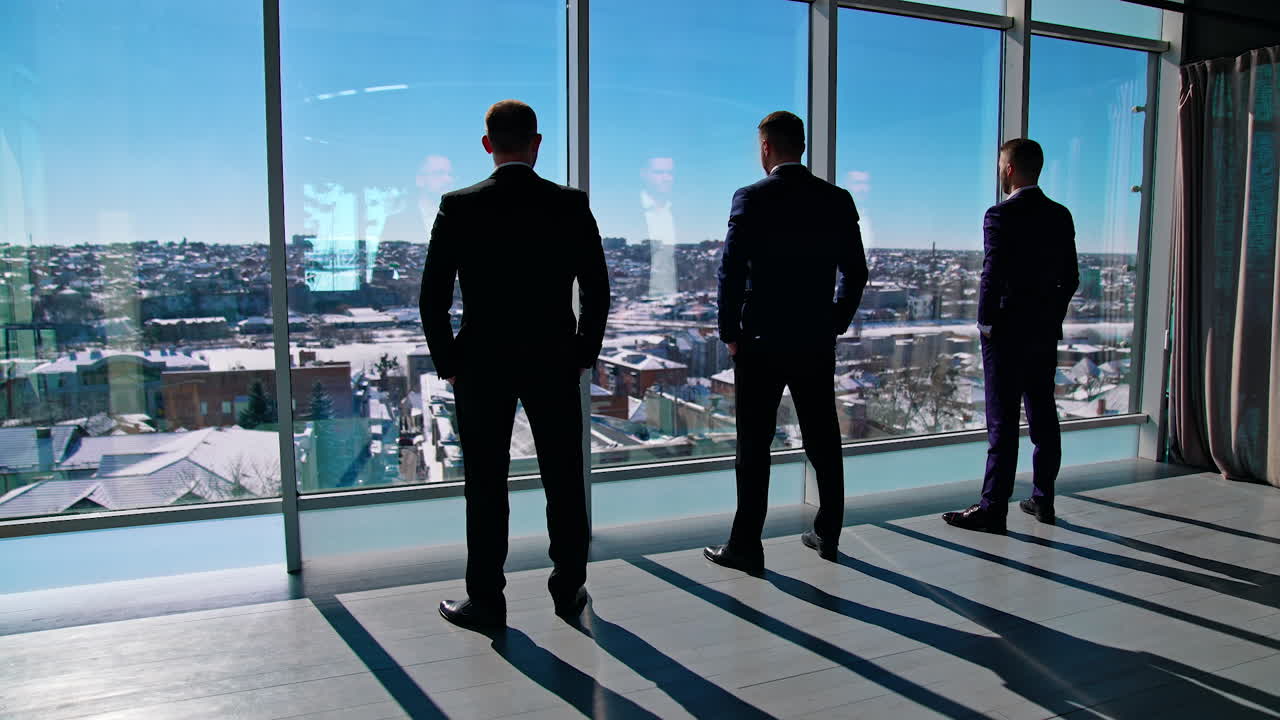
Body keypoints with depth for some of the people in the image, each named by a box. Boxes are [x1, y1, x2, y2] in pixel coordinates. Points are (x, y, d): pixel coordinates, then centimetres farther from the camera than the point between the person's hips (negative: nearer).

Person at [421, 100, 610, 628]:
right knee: (564, 480, 12)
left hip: (481, 365, -1)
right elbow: (597, 292, -1)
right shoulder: (571, 206, -2)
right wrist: (584, 354, 10)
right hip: (555, 364, 2)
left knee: (485, 485, 8)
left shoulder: (459, 207, -6)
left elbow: (433, 297, -5)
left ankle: (486, 600, 17)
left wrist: (446, 361, 6)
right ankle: (569, 590, 24)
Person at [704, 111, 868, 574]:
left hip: (761, 343, -4)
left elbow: (731, 272, -12)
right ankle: (828, 535, 27)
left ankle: (746, 546, 8)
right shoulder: (837, 200, 4)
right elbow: (855, 272, 7)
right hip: (817, 343, 5)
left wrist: (730, 333, -2)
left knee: (754, 446, 2)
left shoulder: (752, 198, -9)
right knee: (823, 440, 14)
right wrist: (834, 325, 15)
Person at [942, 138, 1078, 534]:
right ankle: (1043, 500, 24)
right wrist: (1051, 317, 18)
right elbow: (1071, 278, 12)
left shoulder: (1001, 215, -13)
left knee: (1003, 423, -5)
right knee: (1043, 417, 13)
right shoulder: (1061, 216, 9)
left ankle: (993, 509, 0)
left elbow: (992, 276, -18)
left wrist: (986, 323, -7)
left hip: (1008, 332, -7)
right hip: (1046, 332, 7)